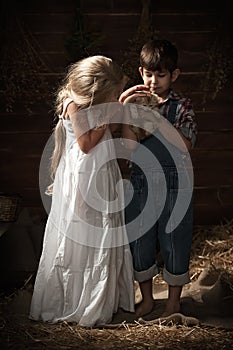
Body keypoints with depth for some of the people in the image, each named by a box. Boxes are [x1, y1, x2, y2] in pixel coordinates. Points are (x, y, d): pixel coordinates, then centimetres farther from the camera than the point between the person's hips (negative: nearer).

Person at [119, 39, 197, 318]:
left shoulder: (182, 106, -2)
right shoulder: (135, 102, 3)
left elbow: (185, 145, -18)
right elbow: (129, 145, -8)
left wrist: (155, 115, -23)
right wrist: (127, 111, -18)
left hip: (174, 182, -2)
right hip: (141, 182, 2)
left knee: (174, 241, 7)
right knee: (139, 241, 11)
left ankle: (174, 300, 26)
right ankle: (146, 298, 31)